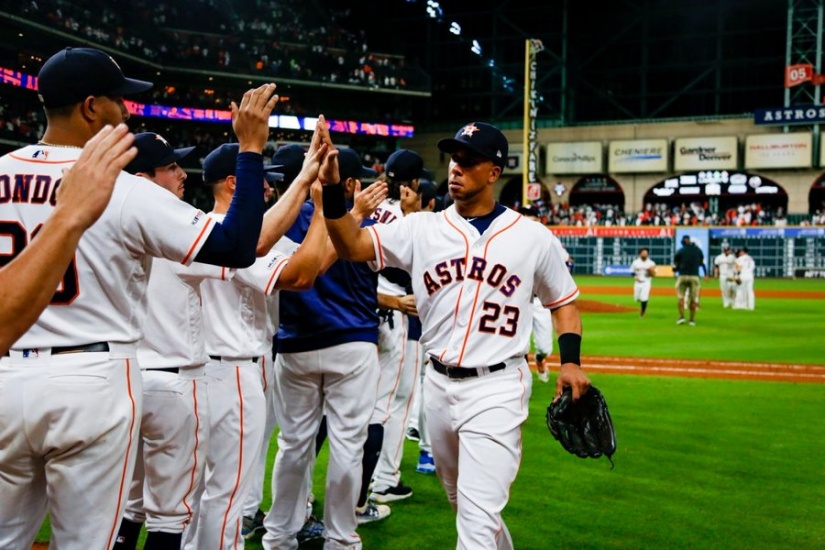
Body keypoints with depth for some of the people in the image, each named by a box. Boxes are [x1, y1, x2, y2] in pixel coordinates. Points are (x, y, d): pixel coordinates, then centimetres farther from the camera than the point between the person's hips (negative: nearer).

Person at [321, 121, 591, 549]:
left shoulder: (533, 238, -4)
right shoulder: (422, 228, -1)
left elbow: (563, 302, 8)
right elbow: (353, 246, -13)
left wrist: (570, 361, -6)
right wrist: (331, 189, -29)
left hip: (496, 389, -4)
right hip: (439, 385, 4)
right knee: (464, 502, 22)